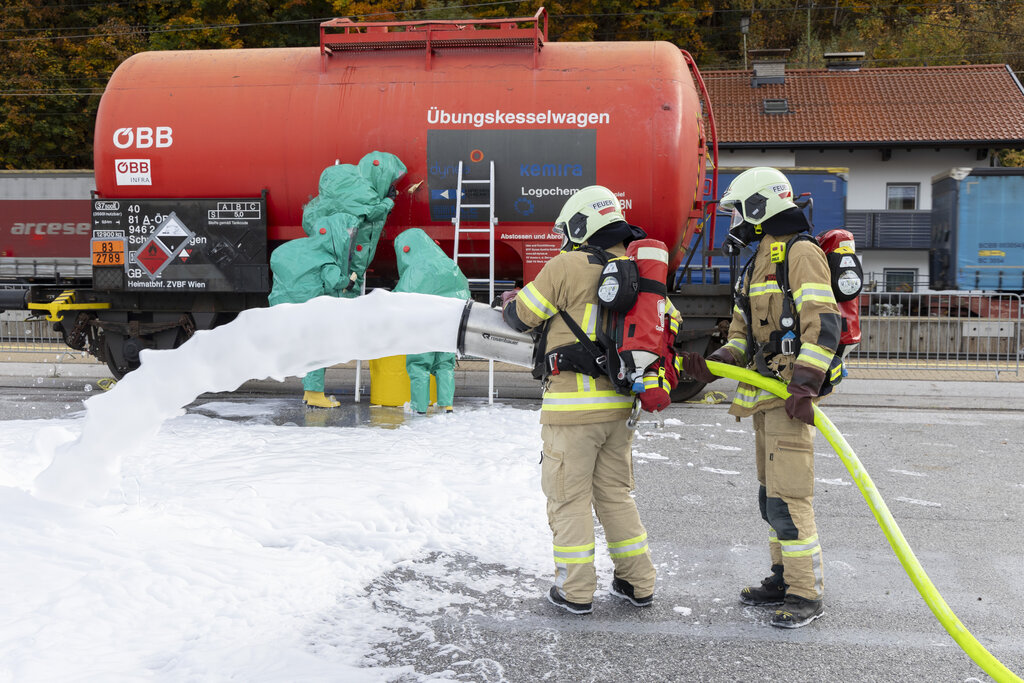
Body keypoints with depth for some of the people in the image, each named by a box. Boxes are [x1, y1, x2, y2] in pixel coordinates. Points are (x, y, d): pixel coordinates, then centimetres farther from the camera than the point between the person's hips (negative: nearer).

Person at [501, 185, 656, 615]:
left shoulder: (569, 267, -11)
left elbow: (522, 316, -4)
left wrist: (509, 302, 20)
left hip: (573, 404, -6)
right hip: (619, 404, 6)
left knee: (569, 497, 5)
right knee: (615, 493, 18)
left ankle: (576, 590, 10)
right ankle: (637, 584, 22)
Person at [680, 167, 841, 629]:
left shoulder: (801, 254, -9)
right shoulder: (758, 264, 21)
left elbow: (823, 324, -19)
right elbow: (743, 334, 22)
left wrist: (804, 384, -26)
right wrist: (714, 364, 4)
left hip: (791, 395, -10)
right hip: (764, 396, 10)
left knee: (787, 497, -9)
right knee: (771, 494, 16)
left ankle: (807, 595, 0)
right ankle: (784, 579, 27)